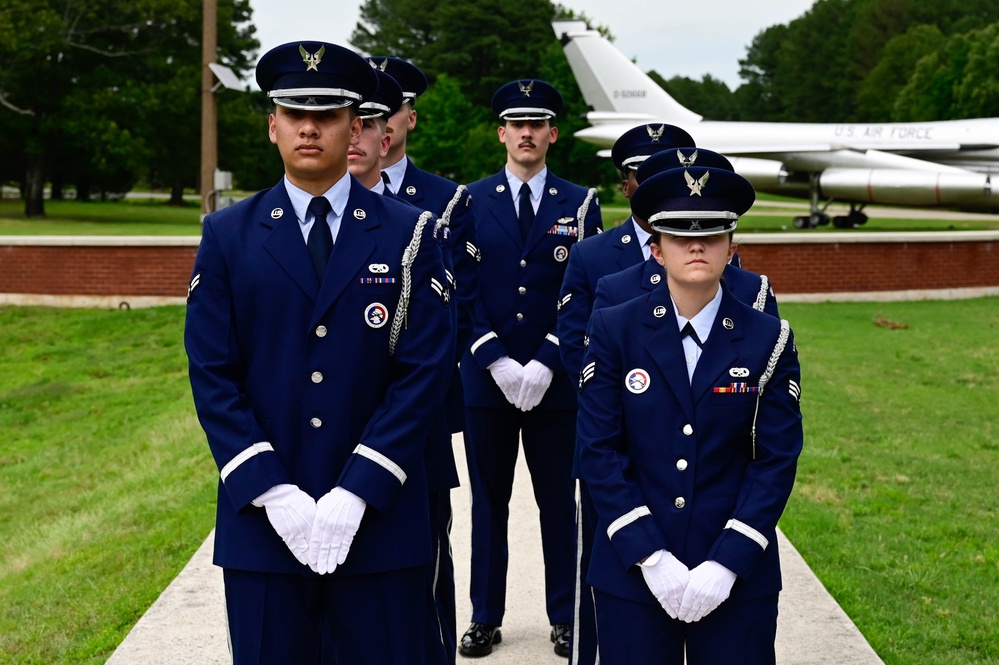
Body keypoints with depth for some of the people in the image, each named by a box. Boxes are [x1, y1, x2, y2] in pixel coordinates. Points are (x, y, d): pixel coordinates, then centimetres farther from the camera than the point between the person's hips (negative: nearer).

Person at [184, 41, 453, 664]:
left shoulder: (408, 234, 2)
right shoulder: (227, 236, 5)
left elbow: (424, 372, -4)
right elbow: (212, 374, 0)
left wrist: (356, 493, -12)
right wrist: (272, 493, -11)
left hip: (380, 518, -1)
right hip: (262, 519, 1)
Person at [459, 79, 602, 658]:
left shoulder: (580, 204, 4)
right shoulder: (470, 202, 5)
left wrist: (545, 362, -11)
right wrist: (496, 361, -10)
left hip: (555, 383, 0)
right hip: (486, 379, 1)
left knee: (558, 501, 8)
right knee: (488, 501, 8)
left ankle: (565, 617, 19)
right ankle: (486, 618, 19)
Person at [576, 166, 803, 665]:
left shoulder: (768, 341, 0)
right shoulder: (615, 331, -1)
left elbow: (777, 461, -3)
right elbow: (599, 451, -5)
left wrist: (727, 563, -12)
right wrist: (649, 557, -12)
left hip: (739, 576, 0)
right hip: (631, 571, 0)